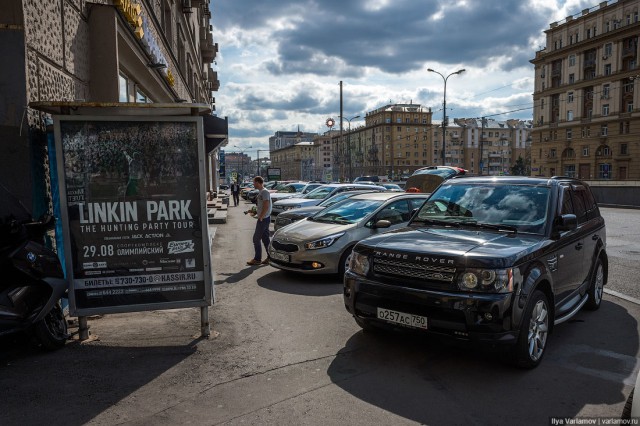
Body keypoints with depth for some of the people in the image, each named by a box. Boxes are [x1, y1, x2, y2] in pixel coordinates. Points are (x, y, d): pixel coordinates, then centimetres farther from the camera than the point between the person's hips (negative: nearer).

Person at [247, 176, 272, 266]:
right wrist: (255, 211, 15)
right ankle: (270, 257, 16)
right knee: (265, 239, 12)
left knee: (256, 239, -4)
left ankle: (257, 259, 2)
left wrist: (260, 217, -21)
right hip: (264, 218, 10)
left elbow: (266, 206, -23)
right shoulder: (261, 192, 14)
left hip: (263, 219, -10)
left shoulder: (264, 192, -16)